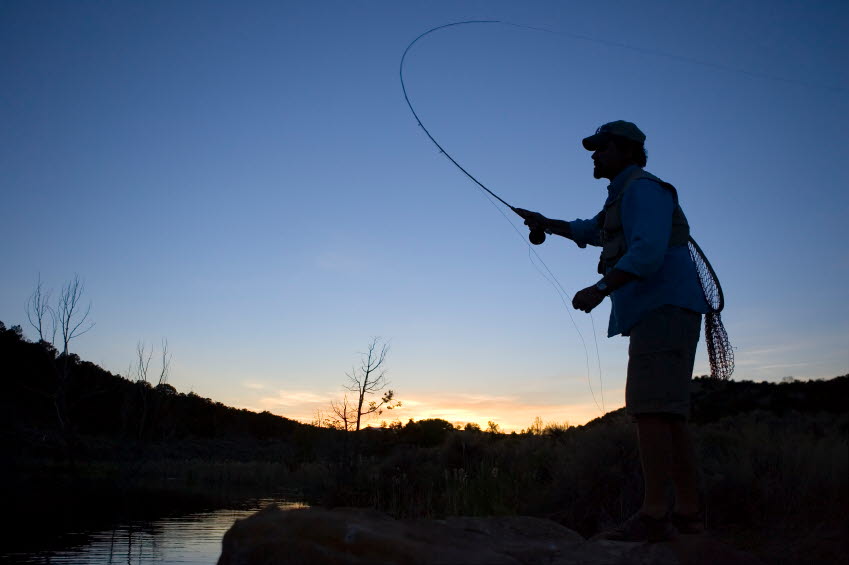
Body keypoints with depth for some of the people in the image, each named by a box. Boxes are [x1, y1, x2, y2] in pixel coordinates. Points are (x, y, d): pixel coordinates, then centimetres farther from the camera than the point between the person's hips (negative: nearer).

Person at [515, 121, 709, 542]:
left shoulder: (643, 188, -4)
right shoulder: (624, 197, 27)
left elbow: (649, 249, -21)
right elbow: (589, 231, 46)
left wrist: (601, 289, -25)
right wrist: (546, 223, 40)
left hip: (664, 309, -10)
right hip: (655, 314, 10)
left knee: (651, 407, -17)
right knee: (667, 415, 7)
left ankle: (654, 515, -19)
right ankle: (689, 512, 9)